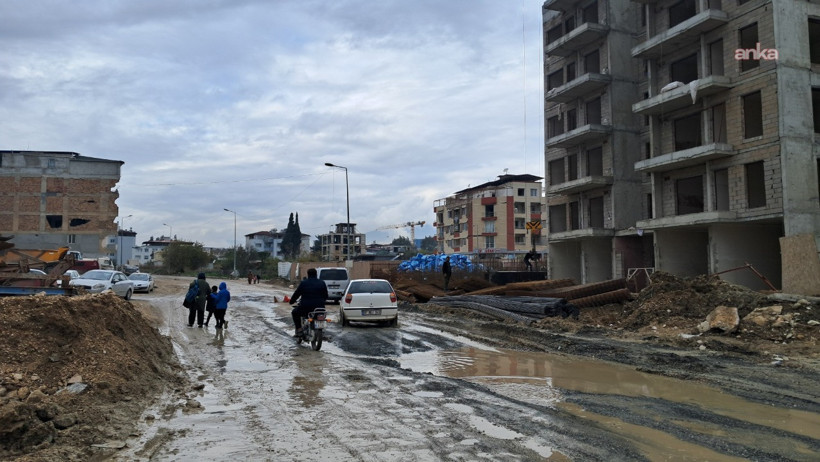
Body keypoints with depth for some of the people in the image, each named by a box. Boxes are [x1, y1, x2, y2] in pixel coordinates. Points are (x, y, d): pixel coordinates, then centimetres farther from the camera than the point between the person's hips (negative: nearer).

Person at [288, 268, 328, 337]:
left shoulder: (303, 283, -2)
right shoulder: (322, 283, 6)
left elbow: (296, 294, 5)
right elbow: (326, 296, 13)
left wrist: (292, 301, 24)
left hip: (306, 308, -2)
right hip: (319, 307, 3)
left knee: (294, 312, 25)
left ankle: (299, 330, 12)